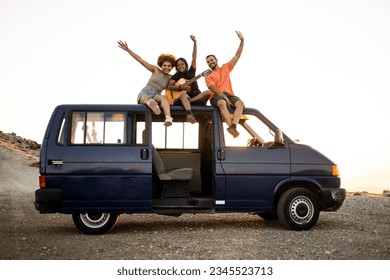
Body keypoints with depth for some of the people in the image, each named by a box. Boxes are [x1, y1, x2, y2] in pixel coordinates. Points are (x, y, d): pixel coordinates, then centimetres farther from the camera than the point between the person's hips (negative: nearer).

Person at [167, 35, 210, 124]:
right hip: (180, 99, -3)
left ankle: (189, 101, -29)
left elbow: (194, 57, 12)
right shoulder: (176, 76, 13)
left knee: (208, 92, -24)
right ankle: (189, 114, -62)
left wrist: (195, 42, 7)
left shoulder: (191, 72, 17)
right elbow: (169, 86, -1)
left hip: (196, 98, 3)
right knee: (183, 94, -39)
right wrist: (181, 87, -15)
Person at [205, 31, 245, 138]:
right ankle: (232, 126, -53)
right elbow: (214, 89, -2)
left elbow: (237, 56, 21)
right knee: (222, 103, -40)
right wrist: (224, 97, -19)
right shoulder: (208, 77, 15)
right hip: (217, 96, -3)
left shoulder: (226, 68, 25)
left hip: (229, 94, 3)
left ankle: (233, 126, -50)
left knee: (240, 103, -32)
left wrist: (242, 41, 14)